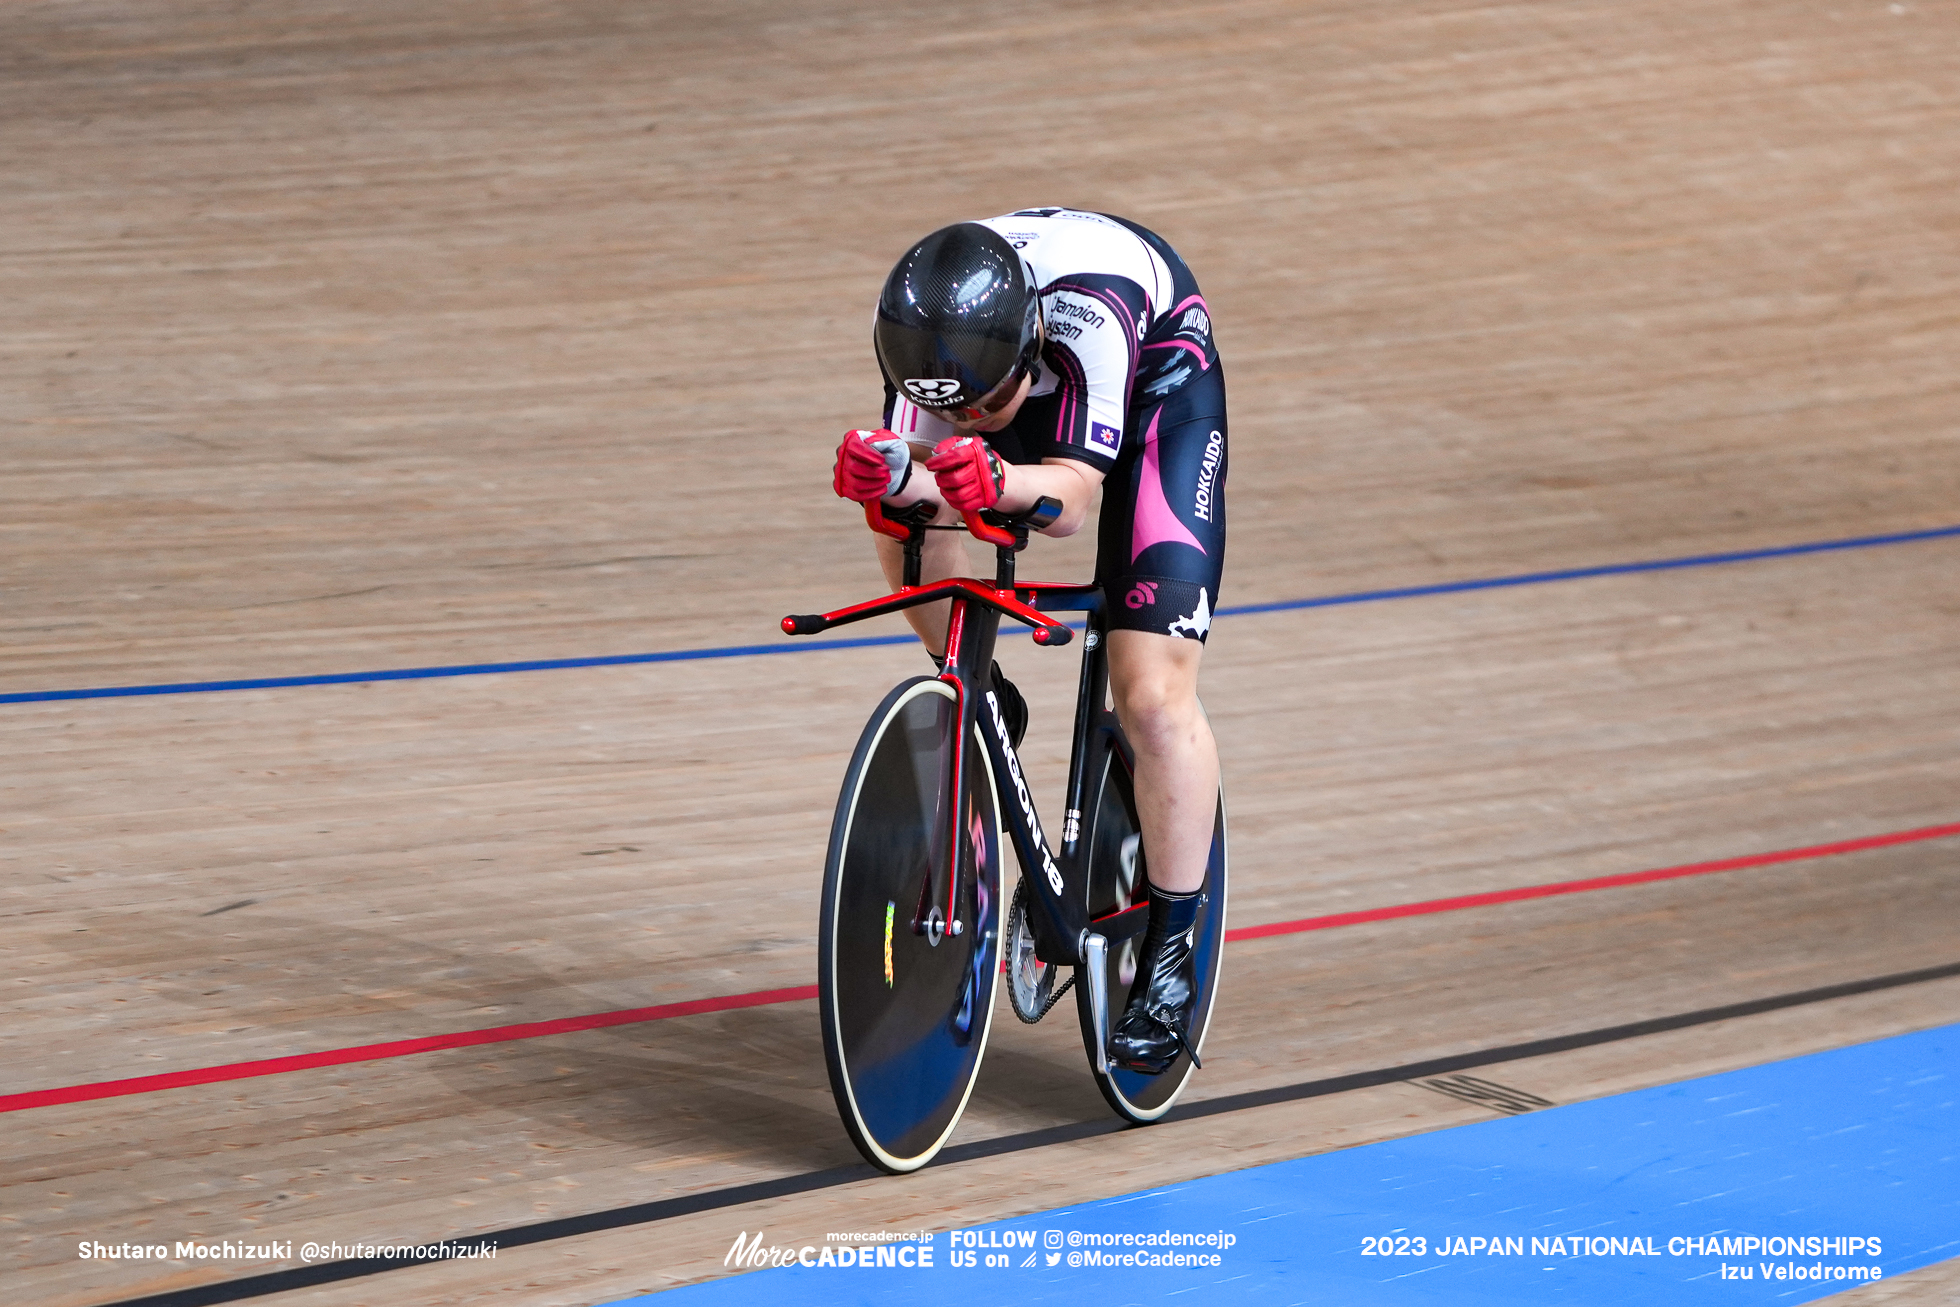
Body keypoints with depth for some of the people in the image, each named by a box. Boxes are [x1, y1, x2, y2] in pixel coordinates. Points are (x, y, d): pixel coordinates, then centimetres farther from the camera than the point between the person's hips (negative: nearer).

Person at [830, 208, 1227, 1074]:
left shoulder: (1089, 307, -42)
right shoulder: (926, 331, -31)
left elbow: (1072, 496, -41)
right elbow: (924, 476, -31)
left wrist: (1000, 481, -61)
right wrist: (890, 473, -54)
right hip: (1033, 376, 6)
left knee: (1154, 695, -15)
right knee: (903, 517, -17)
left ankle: (1171, 953, -4)